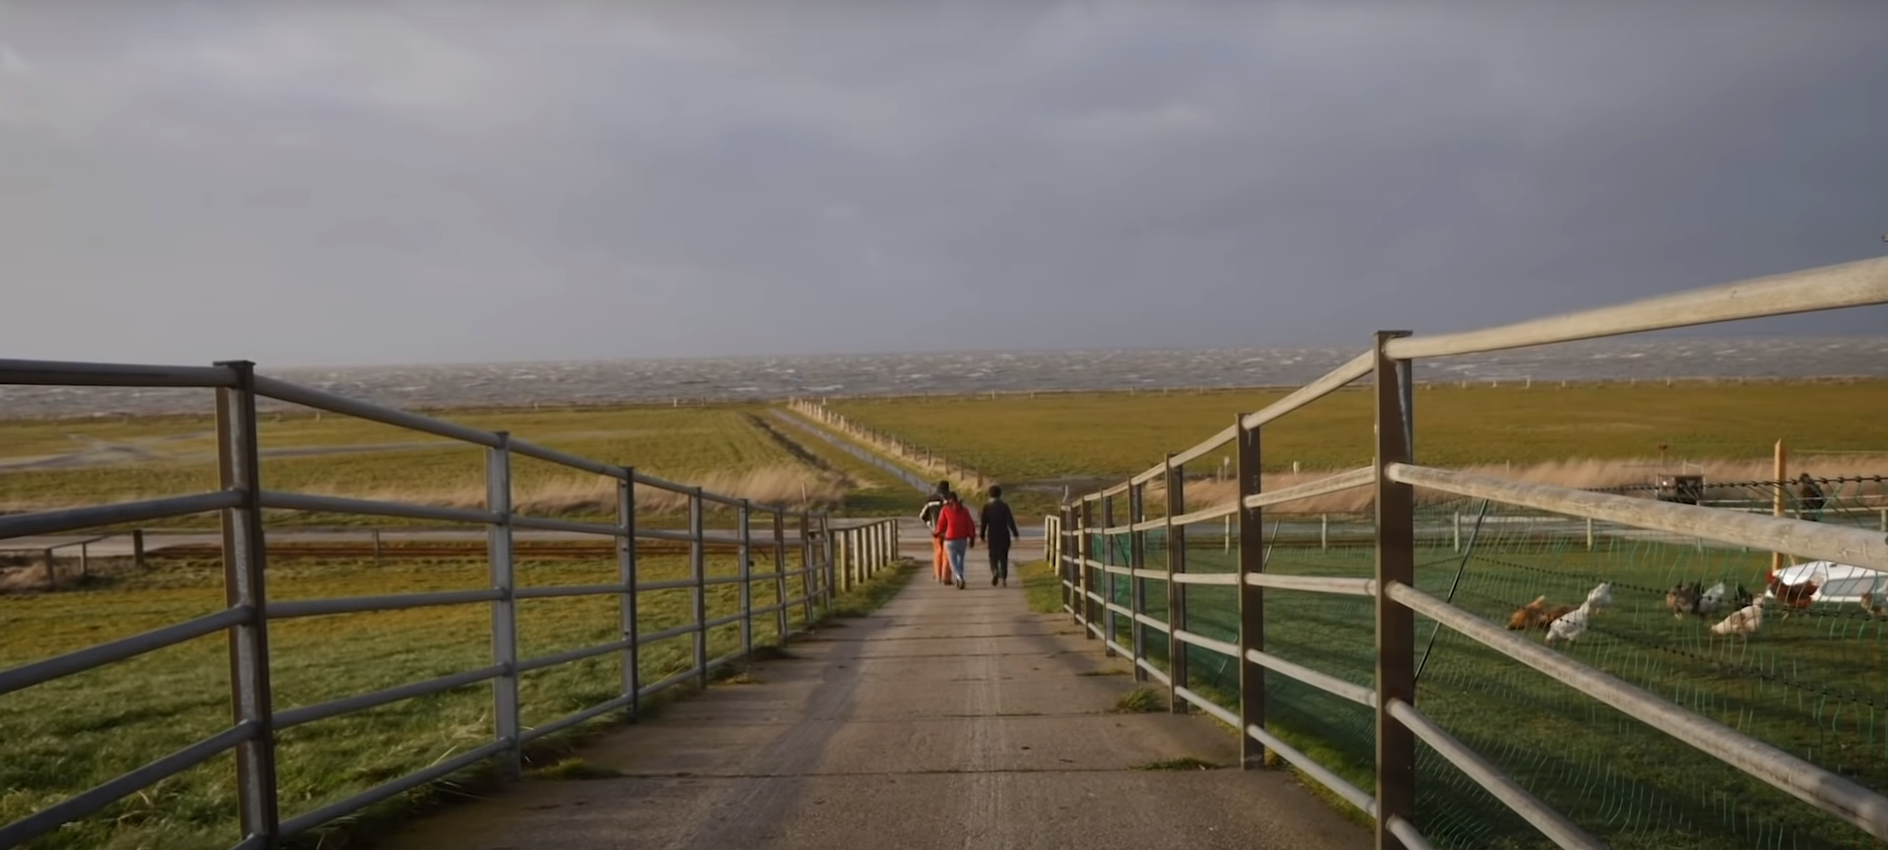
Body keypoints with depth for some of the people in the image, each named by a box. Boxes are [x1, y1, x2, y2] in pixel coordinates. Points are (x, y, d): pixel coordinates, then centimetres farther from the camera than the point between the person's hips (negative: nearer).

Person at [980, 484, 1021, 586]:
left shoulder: (986, 506, -6)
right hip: (1004, 536, 0)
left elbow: (983, 522, -4)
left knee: (993, 556, 11)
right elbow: (1010, 521, -10)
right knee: (1003, 557, 10)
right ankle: (1004, 579, 7)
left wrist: (982, 536, 4)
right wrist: (1015, 534, -5)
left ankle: (995, 571, -17)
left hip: (992, 536, 0)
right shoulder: (1004, 506, -7)